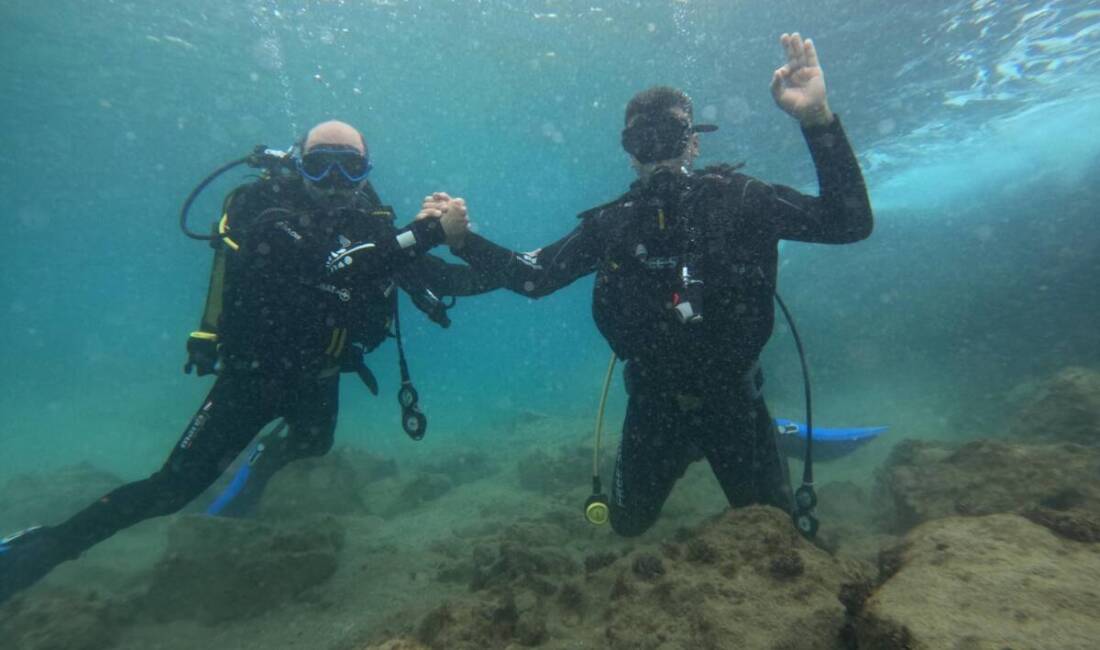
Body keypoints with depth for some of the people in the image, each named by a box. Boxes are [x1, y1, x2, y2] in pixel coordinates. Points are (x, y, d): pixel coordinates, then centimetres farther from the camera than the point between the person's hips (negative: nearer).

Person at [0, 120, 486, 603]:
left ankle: (267, 459, 58)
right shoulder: (271, 211, -24)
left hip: (314, 378, 6)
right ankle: (42, 547, 20)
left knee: (313, 444, 28)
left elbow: (434, 277, -8)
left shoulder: (370, 223, -7)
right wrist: (430, 232, -45)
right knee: (174, 487, -1)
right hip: (253, 373, -5)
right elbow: (335, 265, -41)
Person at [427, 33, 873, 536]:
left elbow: (850, 222, -21)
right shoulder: (611, 224, -6)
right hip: (653, 402, 2)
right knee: (628, 523, 20)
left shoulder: (737, 200, -13)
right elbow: (532, 277, -2)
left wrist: (816, 118, -32)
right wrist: (463, 238, -11)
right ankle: (679, 456, 50)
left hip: (732, 398, -1)